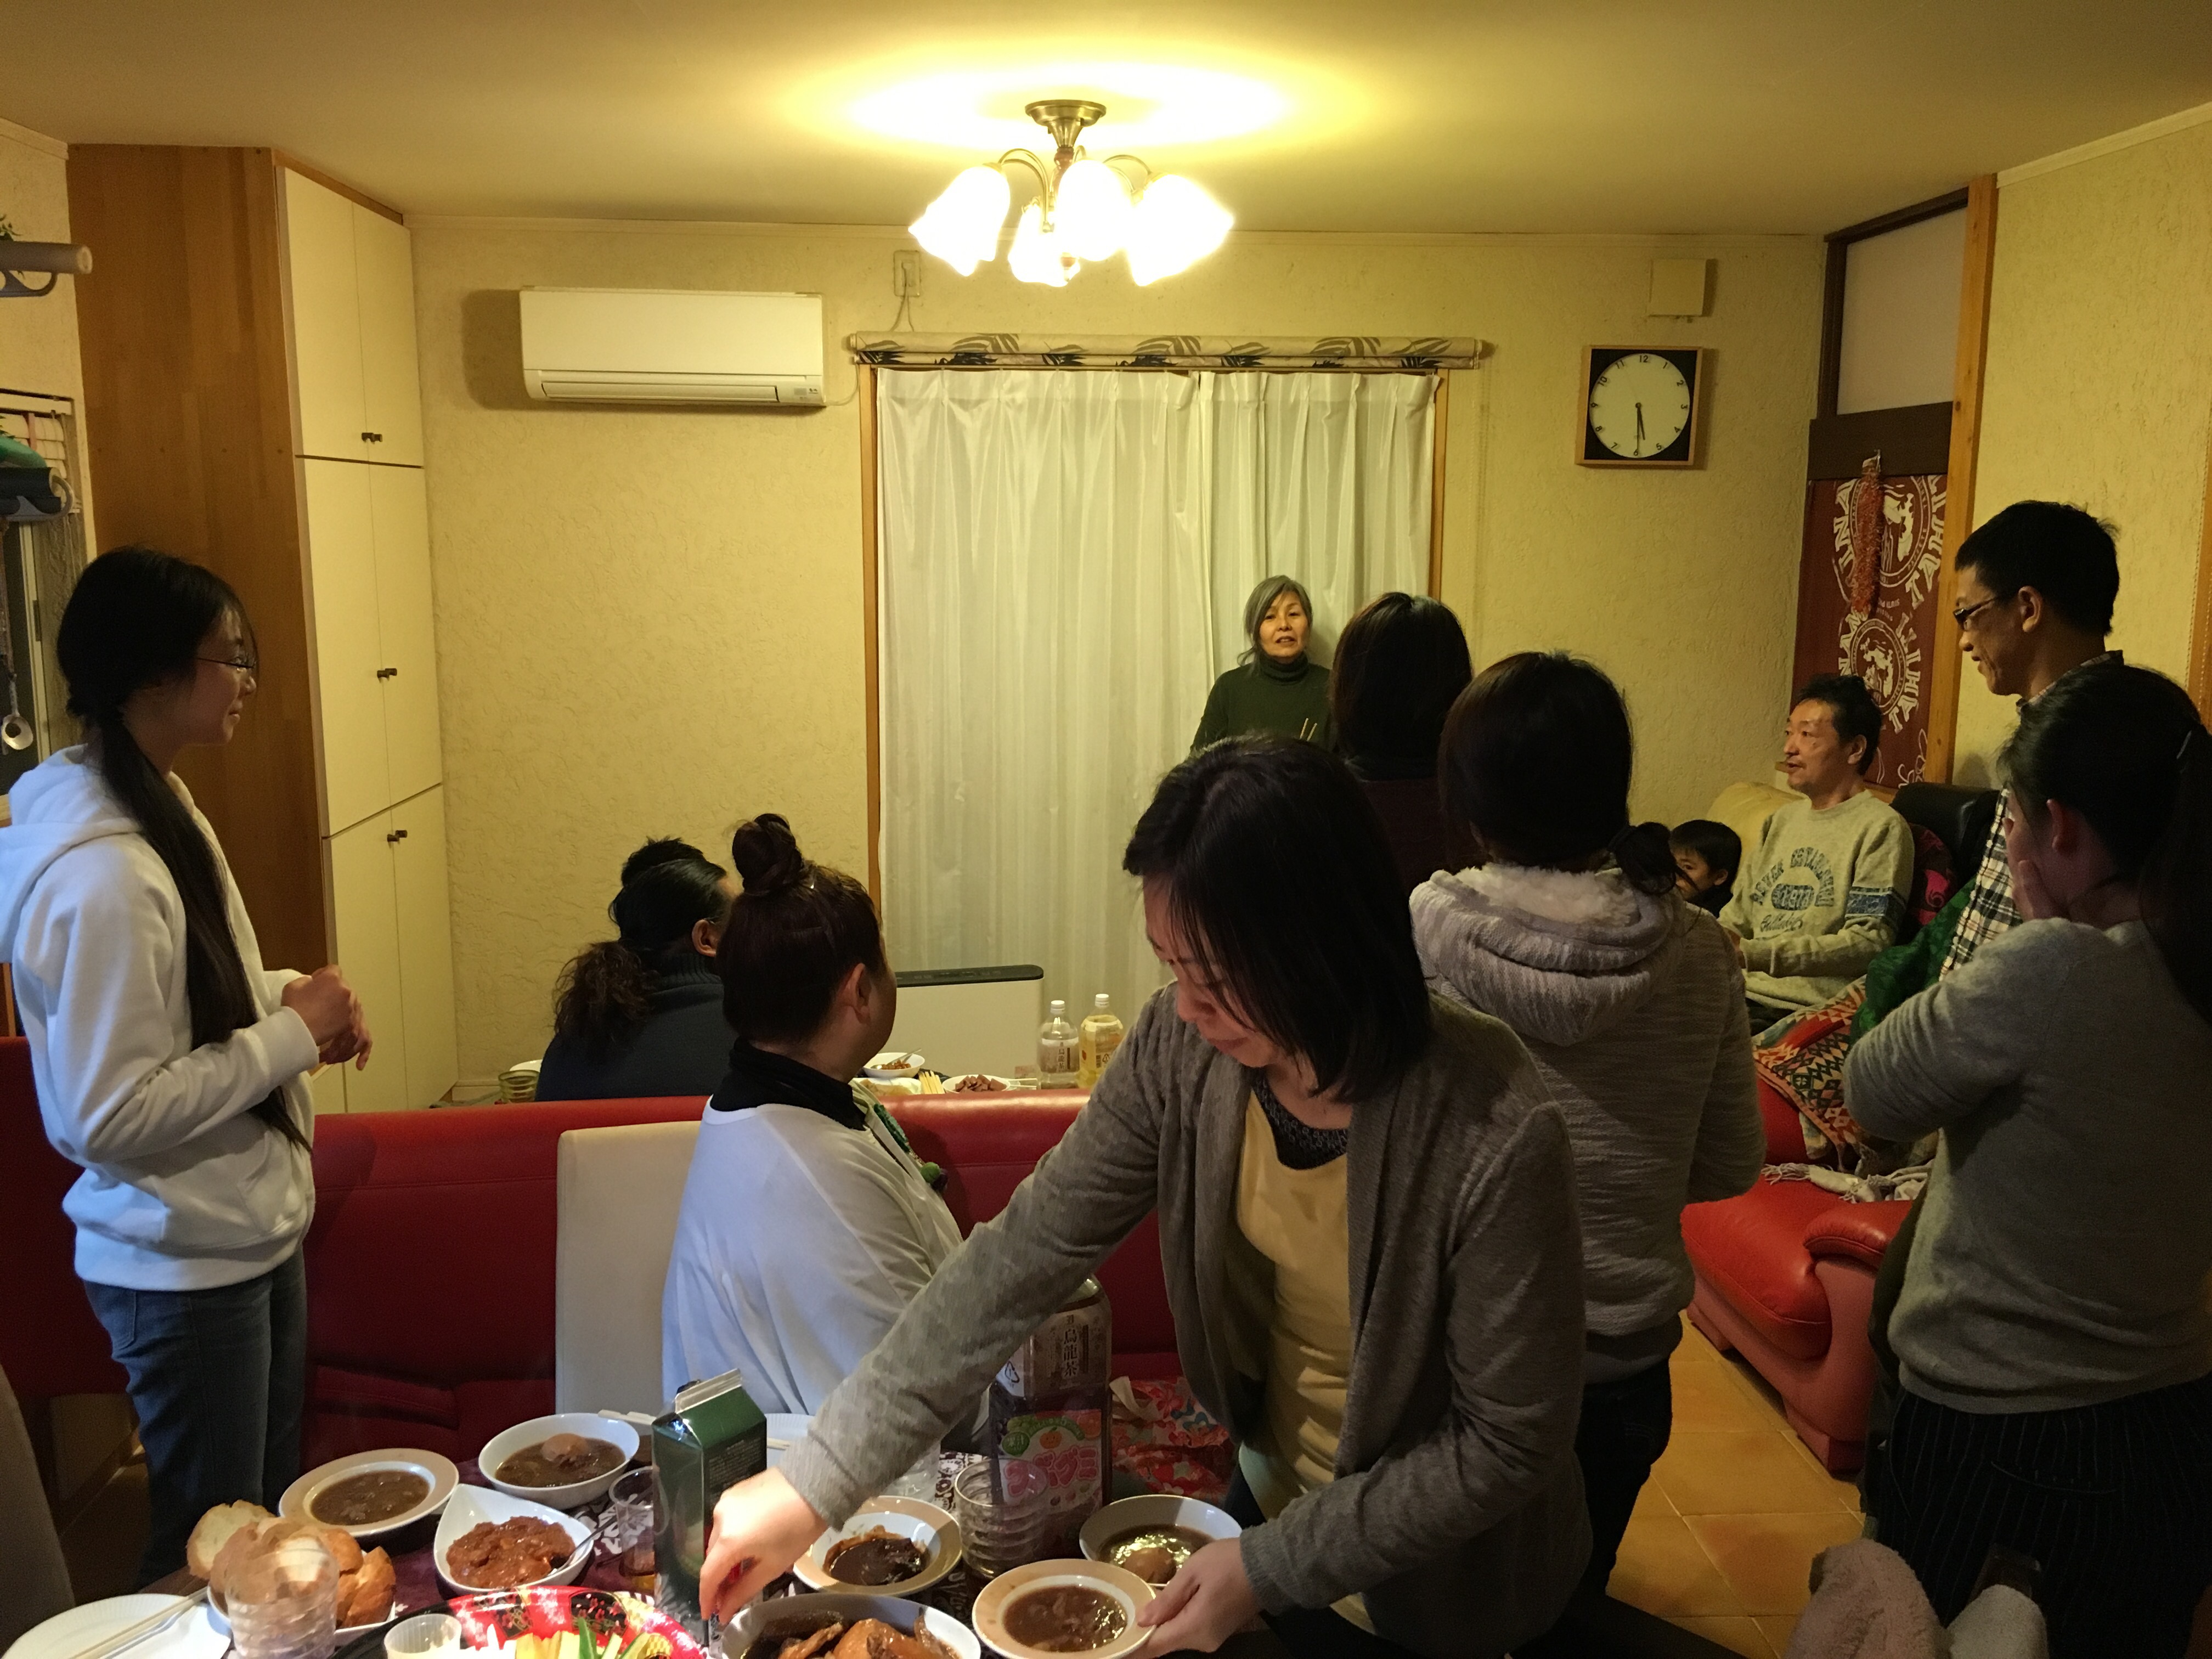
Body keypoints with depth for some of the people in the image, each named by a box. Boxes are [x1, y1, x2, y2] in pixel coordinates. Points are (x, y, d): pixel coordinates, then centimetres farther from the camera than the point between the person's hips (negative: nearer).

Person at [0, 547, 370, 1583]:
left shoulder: (158, 806, 3)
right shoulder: (102, 875, -28)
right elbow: (110, 1113, -28)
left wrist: (288, 998, -1)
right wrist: (294, 1035, -21)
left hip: (253, 1228, 9)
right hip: (186, 1268, -9)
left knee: (274, 1502, 24)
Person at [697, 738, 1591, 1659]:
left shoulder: (1494, 1141, -33)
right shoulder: (1183, 1046, -19)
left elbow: (1507, 1444, -22)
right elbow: (1023, 1254, -16)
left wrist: (1274, 1565, -21)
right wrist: (814, 1482, -18)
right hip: (1272, 1499, 4)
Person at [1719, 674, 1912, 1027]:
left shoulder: (1881, 829, -3)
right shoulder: (1784, 819, 23)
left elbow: (1869, 943, -13)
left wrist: (1753, 954, -21)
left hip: (1803, 1010, -7)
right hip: (1740, 995, 7)